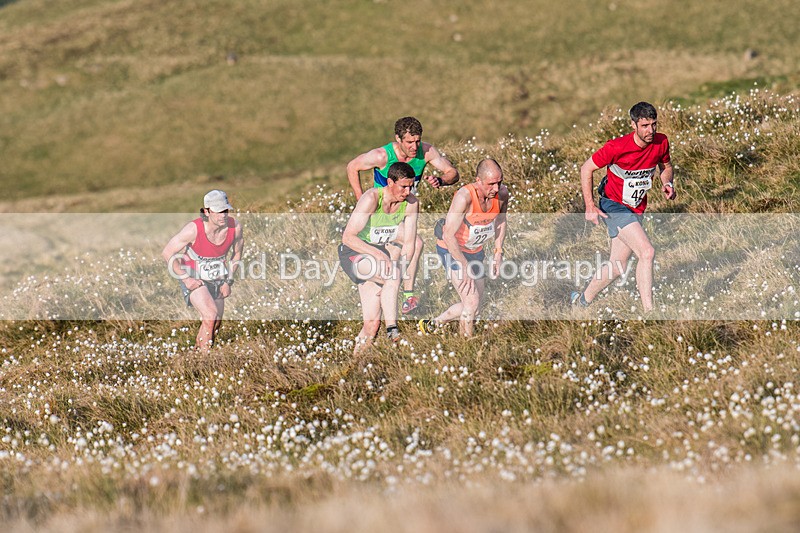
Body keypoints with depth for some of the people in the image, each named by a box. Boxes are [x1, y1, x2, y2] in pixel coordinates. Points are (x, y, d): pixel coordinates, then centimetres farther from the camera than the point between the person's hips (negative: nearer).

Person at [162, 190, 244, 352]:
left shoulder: (235, 227, -18)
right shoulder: (194, 229, -30)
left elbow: (237, 252, 5)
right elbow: (167, 253, -18)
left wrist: (228, 281, 4)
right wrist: (185, 279, -18)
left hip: (216, 278, 5)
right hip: (193, 278, -5)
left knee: (216, 323, 15)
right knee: (210, 314, -25)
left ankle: (198, 349, 39)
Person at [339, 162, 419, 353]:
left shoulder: (411, 203, -9)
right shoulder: (371, 199, -23)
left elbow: (409, 243, -6)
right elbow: (348, 237, -25)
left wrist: (401, 268, -22)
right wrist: (378, 253, -35)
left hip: (383, 250, 5)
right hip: (355, 252, -5)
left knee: (372, 324, -6)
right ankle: (391, 327, -28)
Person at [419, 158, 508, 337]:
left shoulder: (502, 193, -14)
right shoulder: (464, 197, -33)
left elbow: (500, 220, 8)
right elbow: (448, 235, -33)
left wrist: (498, 253, 3)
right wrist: (465, 267, -32)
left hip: (475, 251, 7)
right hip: (452, 250, -7)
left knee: (473, 306, 13)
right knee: (472, 302, -15)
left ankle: (431, 324, 34)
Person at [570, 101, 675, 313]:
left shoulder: (661, 142, -7)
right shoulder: (617, 147, -22)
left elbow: (665, 166, 15)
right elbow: (586, 169, -11)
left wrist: (667, 184, -7)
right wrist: (590, 206, -18)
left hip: (636, 210, 6)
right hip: (614, 205, -6)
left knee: (618, 267, 11)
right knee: (646, 252, -23)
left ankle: (582, 299, 32)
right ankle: (648, 312, -20)